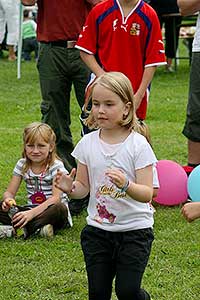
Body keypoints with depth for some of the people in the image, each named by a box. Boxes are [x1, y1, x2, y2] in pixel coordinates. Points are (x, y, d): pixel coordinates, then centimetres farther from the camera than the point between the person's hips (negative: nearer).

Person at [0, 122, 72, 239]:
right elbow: (10, 192, 5)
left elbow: (56, 198, -22)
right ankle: (38, 228, -33)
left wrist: (32, 213, -36)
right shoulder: (22, 165, 4)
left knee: (60, 208, -38)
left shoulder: (56, 166, -11)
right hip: (31, 211, 5)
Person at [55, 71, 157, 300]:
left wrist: (126, 184, -36)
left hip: (133, 228, -3)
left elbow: (147, 194, -17)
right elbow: (84, 187, 5)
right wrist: (71, 188, -17)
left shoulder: (138, 145, -12)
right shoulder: (88, 144, -1)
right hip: (97, 228, 4)